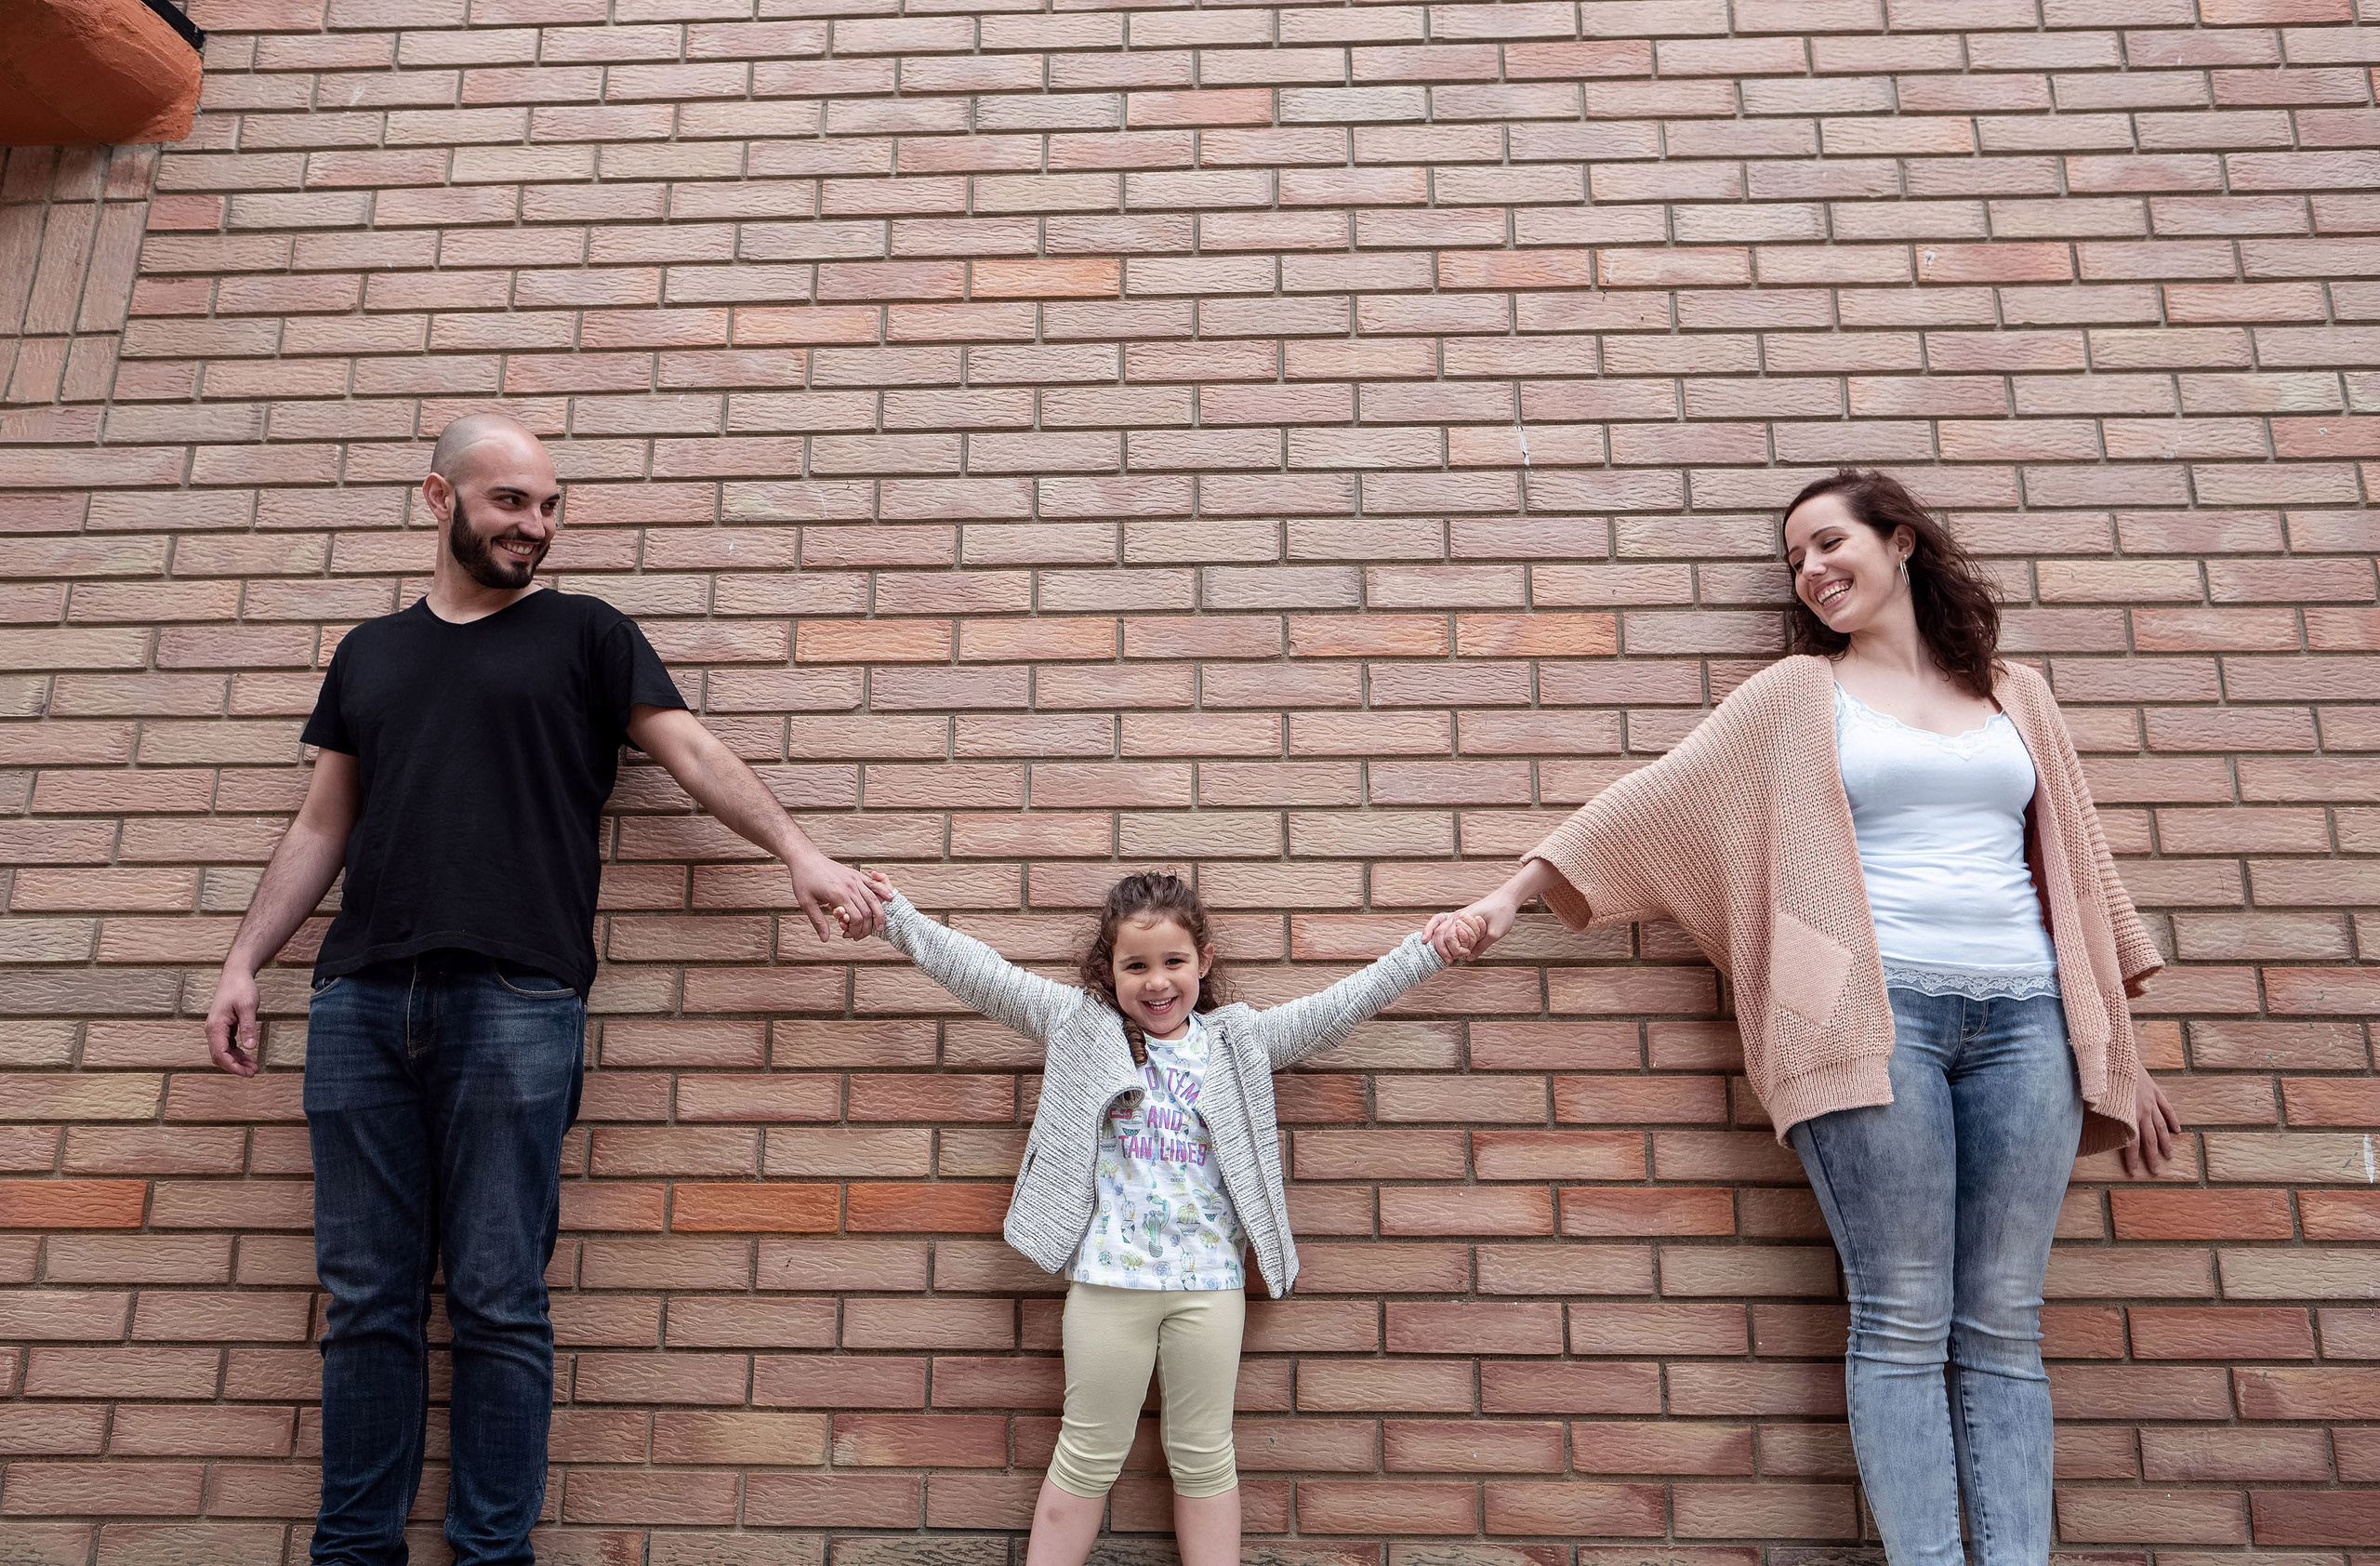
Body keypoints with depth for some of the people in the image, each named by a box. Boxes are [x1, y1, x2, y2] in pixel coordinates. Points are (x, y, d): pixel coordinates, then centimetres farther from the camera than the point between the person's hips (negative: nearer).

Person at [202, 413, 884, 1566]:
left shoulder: (585, 634, 11)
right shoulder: (369, 651, 21)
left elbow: (693, 753, 4)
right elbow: (322, 824, 21)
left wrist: (797, 850, -9)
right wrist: (243, 962, 13)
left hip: (516, 1002, -3)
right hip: (361, 998, 4)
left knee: (498, 1301, -1)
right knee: (366, 1299, 7)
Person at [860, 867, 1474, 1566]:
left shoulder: (1238, 1038, 7)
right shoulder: (1080, 1024, 2)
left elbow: (1340, 1005, 8)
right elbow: (981, 974, 1)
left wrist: (1423, 951, 5)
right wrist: (898, 915, -2)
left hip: (1210, 1281, 2)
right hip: (1109, 1277, -1)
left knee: (1204, 1456, 12)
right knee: (1089, 1456, 9)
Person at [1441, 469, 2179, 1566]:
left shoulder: (2015, 694, 18)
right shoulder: (1797, 694, 10)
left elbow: (2073, 864, 19)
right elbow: (1656, 800, 7)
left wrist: (2120, 1052, 18)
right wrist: (1516, 889, 2)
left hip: (2024, 1018, 3)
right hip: (1877, 1013, -3)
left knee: (2002, 1325, 2)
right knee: (1903, 1322, -5)